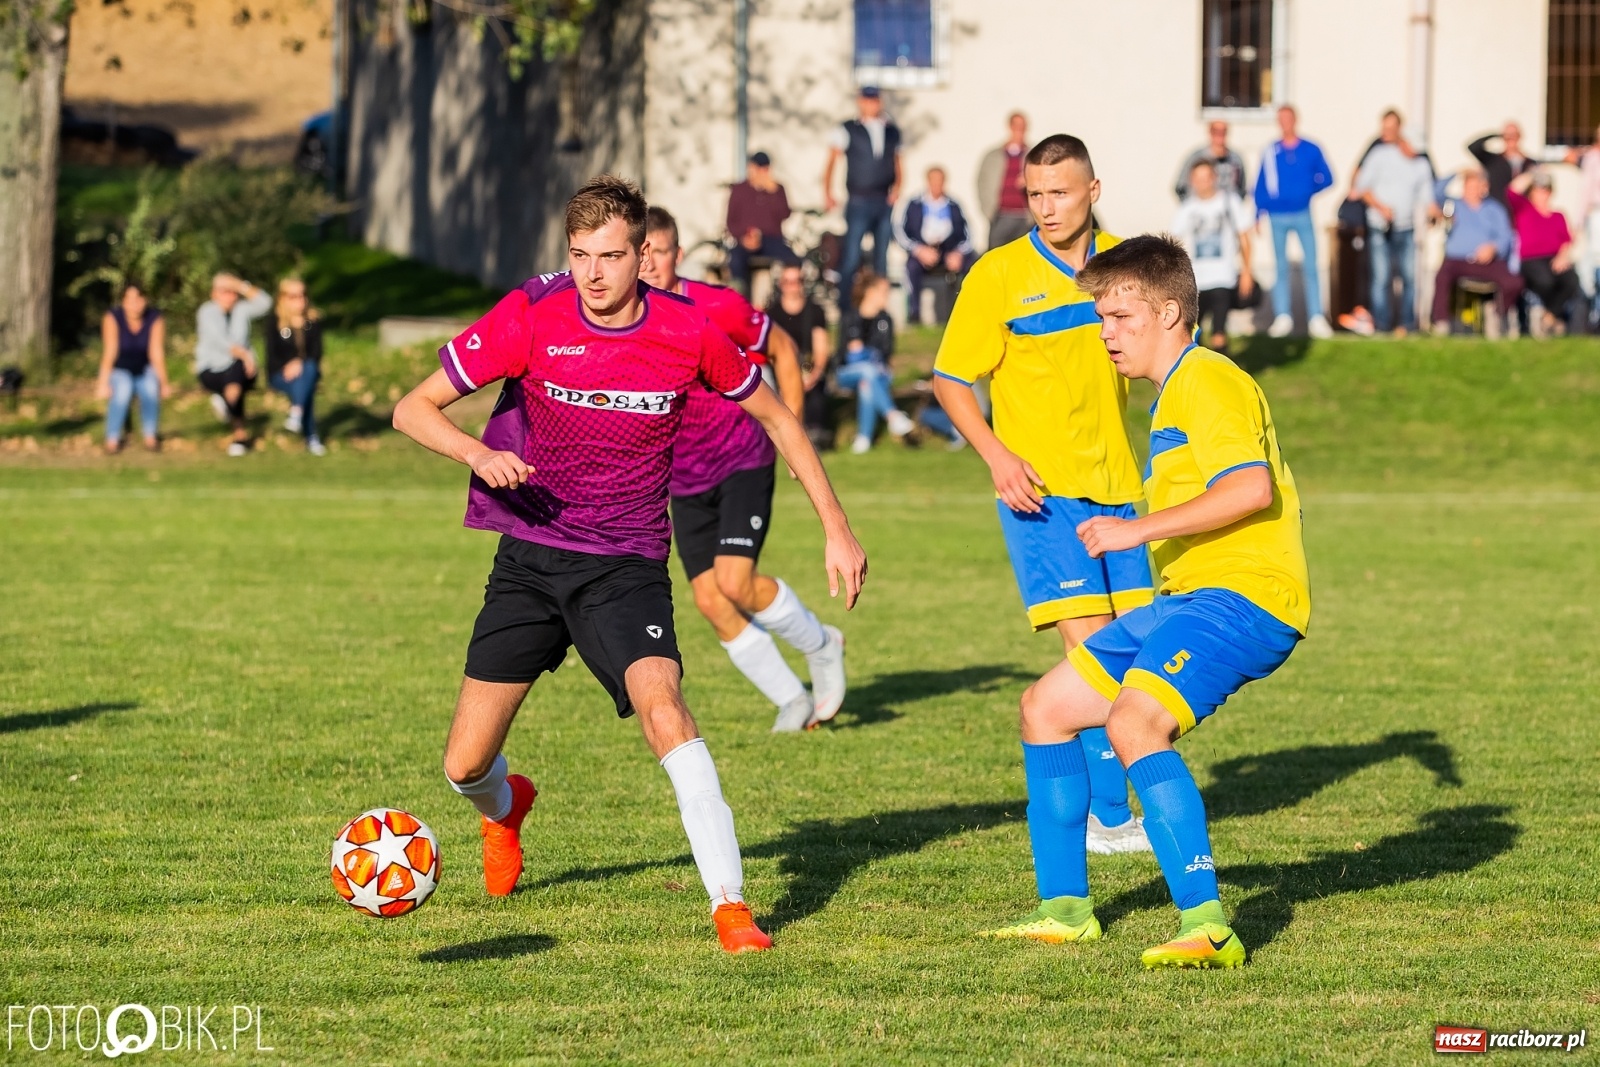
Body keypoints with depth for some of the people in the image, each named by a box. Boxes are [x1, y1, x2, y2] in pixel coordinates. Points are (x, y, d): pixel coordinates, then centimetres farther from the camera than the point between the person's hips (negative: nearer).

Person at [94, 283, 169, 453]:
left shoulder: (155, 320, -11)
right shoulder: (112, 318, -15)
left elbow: (156, 353, -17)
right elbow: (109, 351, -22)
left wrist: (164, 382, -31)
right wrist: (103, 383, -33)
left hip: (145, 371, 1)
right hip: (119, 371, -1)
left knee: (151, 386, -33)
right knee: (123, 388, -35)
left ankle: (150, 438, -23)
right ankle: (112, 439, -26)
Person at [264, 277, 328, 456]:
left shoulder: (313, 321, 3)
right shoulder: (275, 324, -3)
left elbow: (317, 351, -4)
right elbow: (272, 355, -5)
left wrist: (300, 363, -24)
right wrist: (287, 367, -25)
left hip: (308, 370, 4)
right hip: (280, 374, -4)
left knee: (308, 368, -30)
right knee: (305, 388, -31)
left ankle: (296, 413, -35)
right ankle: (311, 438, -37)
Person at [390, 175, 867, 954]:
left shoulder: (689, 332, -10)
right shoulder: (532, 318, -11)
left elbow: (774, 417, 8)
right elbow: (413, 409, -7)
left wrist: (836, 529, 7)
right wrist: (477, 452, -27)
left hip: (626, 564, -1)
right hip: (530, 558, 1)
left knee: (662, 708, -30)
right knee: (464, 765, 2)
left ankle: (730, 905, -25)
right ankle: (505, 809, 42)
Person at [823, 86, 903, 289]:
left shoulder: (892, 131, 11)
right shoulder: (848, 130, 0)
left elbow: (897, 161, 16)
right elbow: (831, 162, -2)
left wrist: (897, 186, -1)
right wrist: (827, 194, -11)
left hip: (885, 202, 4)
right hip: (858, 202, -4)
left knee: (882, 258, 7)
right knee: (851, 256, -8)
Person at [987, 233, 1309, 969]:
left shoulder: (1206, 383, -10)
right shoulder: (1174, 393, 23)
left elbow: (1253, 488, -24)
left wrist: (1141, 529, -24)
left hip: (1241, 595, -11)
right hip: (1188, 601, 11)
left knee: (1134, 722, -32)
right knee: (1046, 707, 14)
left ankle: (1207, 926, -38)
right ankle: (1064, 908, 21)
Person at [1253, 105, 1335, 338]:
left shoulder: (1311, 150, 2)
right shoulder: (1271, 152, 2)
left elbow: (1326, 179, 6)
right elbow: (1261, 185, 3)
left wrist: (1307, 190, -8)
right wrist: (1259, 213, -3)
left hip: (1303, 215, -1)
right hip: (1278, 216, 1)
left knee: (1311, 267, -4)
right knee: (1281, 268, 5)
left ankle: (1316, 318, -3)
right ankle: (1282, 317, 9)